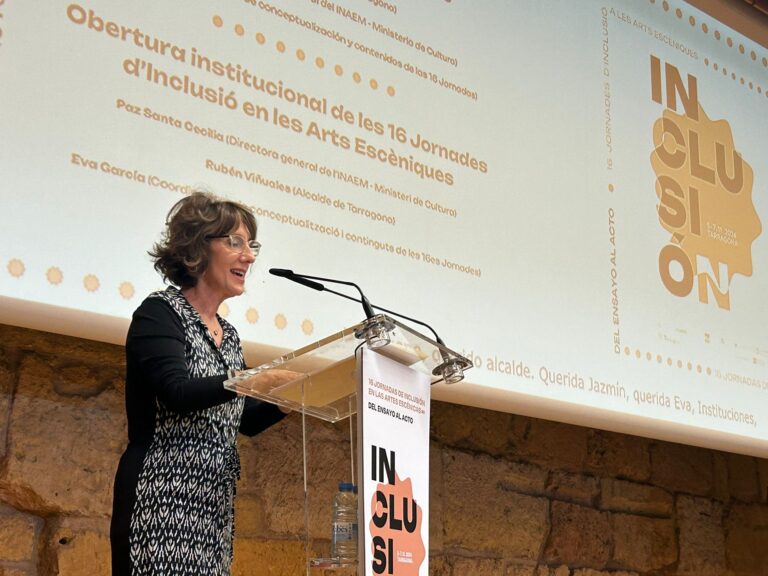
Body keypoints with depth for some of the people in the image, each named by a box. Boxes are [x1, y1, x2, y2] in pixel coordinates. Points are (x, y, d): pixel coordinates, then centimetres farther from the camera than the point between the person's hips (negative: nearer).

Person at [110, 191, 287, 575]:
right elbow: (176, 393, -20)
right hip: (162, 499, -7)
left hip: (214, 505, 7)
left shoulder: (228, 335, 17)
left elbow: (246, 420, 18)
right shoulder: (160, 313, -5)